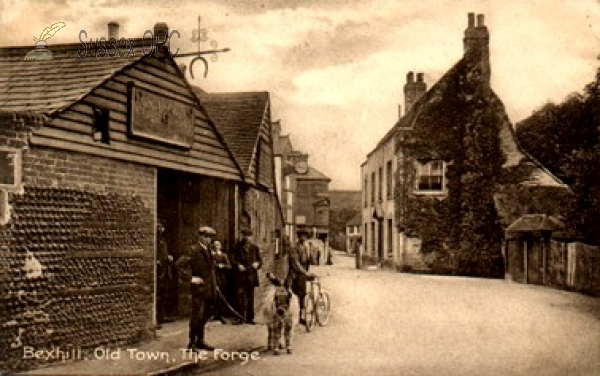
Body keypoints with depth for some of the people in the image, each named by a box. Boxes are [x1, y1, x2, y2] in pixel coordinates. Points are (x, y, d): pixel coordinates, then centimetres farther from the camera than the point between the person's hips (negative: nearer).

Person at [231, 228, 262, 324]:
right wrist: (238, 265, -15)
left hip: (251, 275, 2)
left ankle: (250, 317, 13)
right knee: (240, 296, -8)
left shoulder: (254, 247, 8)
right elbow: (233, 260, 3)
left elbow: (260, 260, 12)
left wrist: (257, 263, -10)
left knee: (250, 297, 7)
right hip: (241, 275, -2)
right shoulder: (237, 247, 2)